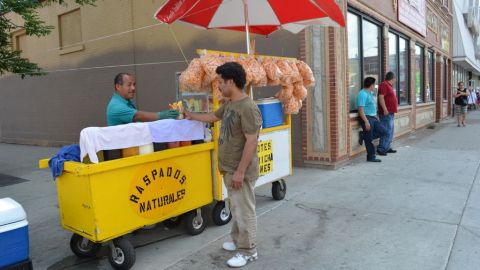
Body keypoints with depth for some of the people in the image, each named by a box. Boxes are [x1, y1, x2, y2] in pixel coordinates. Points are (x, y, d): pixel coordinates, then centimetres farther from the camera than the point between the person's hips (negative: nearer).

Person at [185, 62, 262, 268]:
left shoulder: (248, 108, -21)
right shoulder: (228, 104, 9)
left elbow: (251, 142, -24)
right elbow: (213, 117, 29)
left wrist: (240, 171, -23)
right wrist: (192, 116, 37)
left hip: (240, 171, -9)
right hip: (229, 169, 9)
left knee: (244, 210, 2)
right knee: (236, 208, 20)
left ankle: (248, 252, 15)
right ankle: (238, 241, 36)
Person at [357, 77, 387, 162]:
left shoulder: (370, 93, 15)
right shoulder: (362, 94, -16)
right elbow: (361, 109, -22)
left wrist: (376, 116, 21)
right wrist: (366, 121, -25)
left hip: (373, 118, 10)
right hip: (366, 118, -10)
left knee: (383, 131, 5)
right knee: (369, 139, -3)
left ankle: (364, 136, 11)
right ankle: (371, 157, 6)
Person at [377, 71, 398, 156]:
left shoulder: (389, 85, 18)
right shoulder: (384, 85, -13)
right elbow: (381, 97, -22)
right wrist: (385, 109, -26)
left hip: (390, 113, 11)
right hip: (386, 113, -11)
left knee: (391, 131, 14)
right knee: (387, 131, -12)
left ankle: (387, 148, 21)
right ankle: (381, 149, -9)